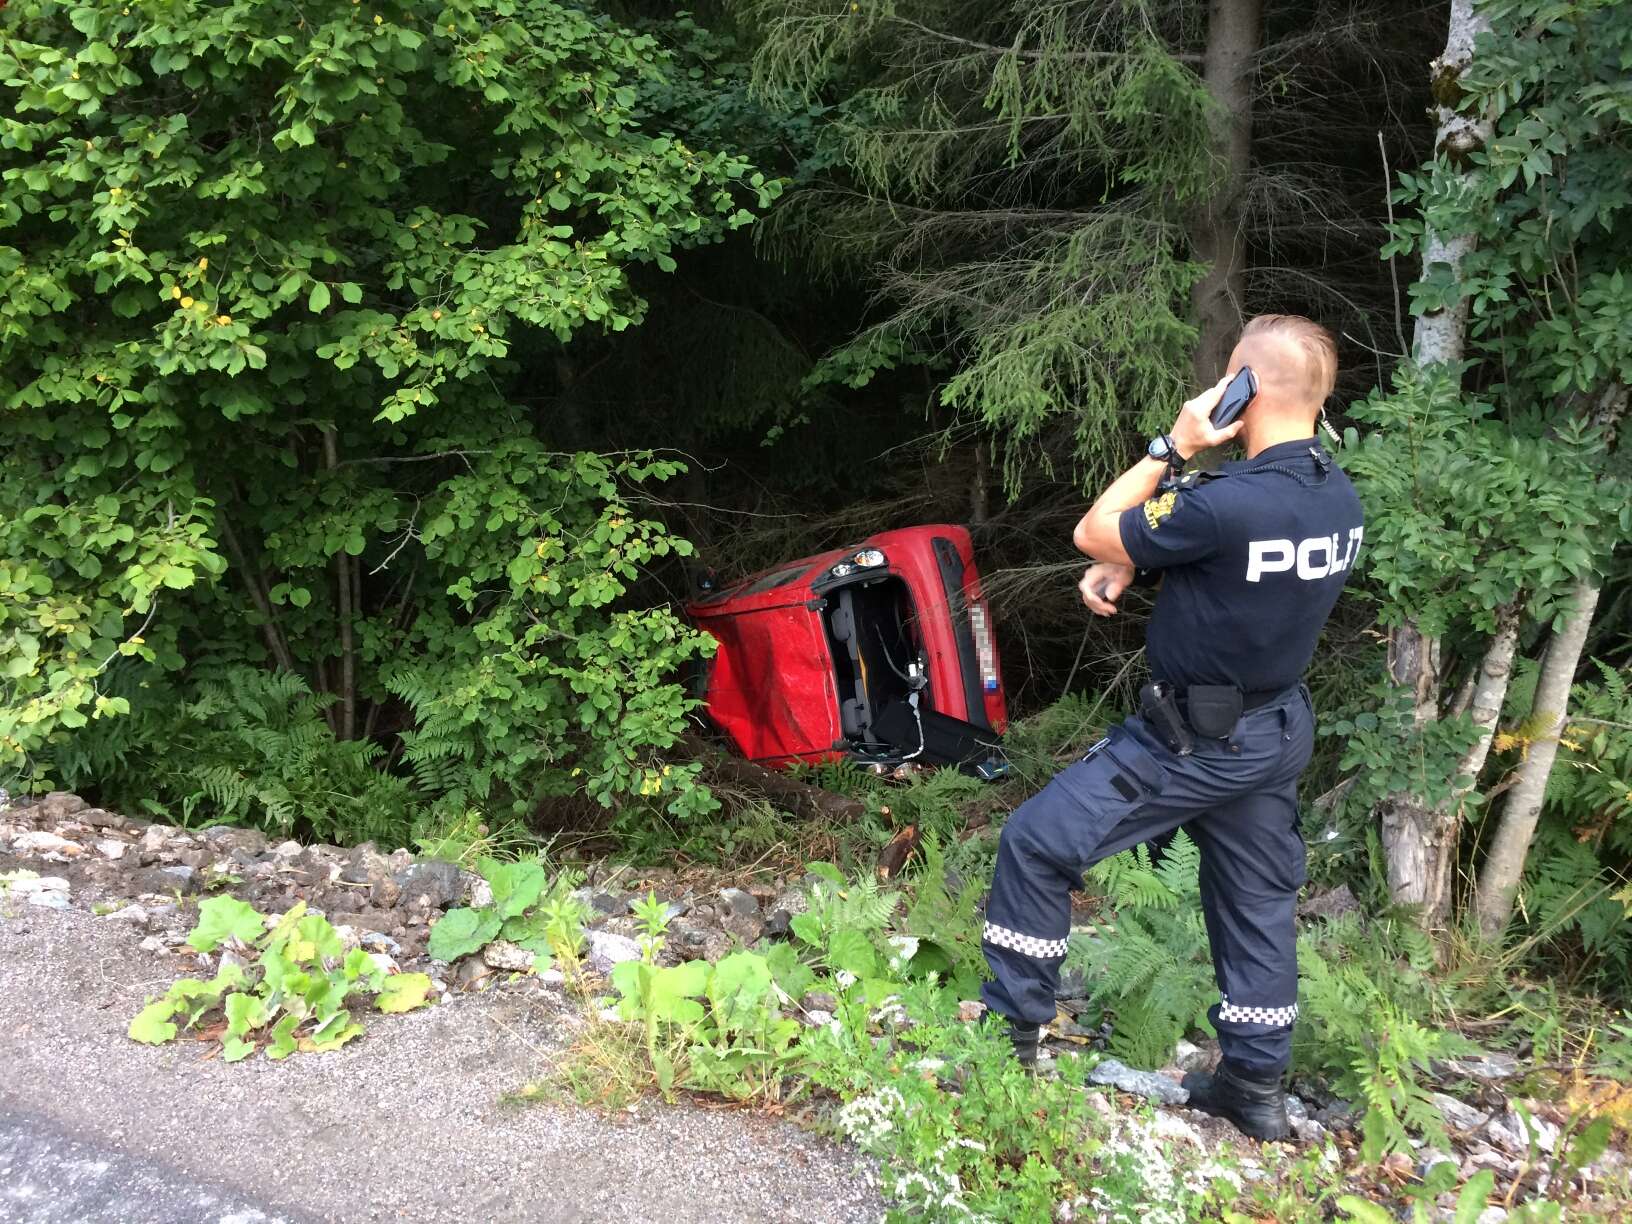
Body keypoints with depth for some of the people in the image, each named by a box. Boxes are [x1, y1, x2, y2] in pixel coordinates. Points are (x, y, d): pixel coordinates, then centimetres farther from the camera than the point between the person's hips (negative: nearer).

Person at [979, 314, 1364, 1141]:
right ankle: (1255, 1086, 28)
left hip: (1196, 739, -8)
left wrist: (1174, 445, -14)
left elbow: (1093, 531, -15)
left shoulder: (1232, 502, -29)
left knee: (1036, 842, 1)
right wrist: (1127, 566, -1)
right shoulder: (1338, 499, -1)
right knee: (1258, 900, 18)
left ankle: (1013, 1026, 13)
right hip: (1277, 731, 8)